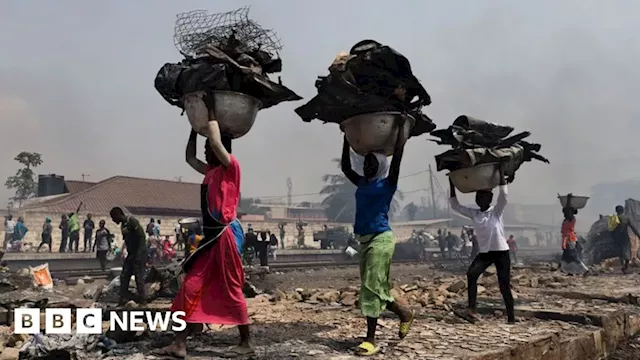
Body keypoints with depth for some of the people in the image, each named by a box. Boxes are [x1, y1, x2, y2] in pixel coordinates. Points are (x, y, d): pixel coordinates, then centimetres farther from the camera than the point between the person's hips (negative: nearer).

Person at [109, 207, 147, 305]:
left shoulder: (132, 221, -13)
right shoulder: (122, 225, 14)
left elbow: (142, 237, -18)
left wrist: (138, 254, -21)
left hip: (139, 253, -9)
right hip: (131, 254, 9)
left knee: (139, 277, -7)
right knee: (124, 276, 7)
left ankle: (142, 300, 0)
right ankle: (123, 299, 13)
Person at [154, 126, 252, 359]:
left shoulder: (231, 167, -5)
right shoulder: (211, 171, 18)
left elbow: (216, 143, -21)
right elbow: (189, 158, 30)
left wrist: (212, 118, -6)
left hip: (227, 234, -9)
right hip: (211, 235, 9)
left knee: (232, 290, -3)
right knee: (192, 287, 5)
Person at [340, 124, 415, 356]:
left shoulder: (387, 184, -1)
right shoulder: (362, 184, 17)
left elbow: (397, 157, -9)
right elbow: (345, 167, 22)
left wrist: (401, 127, -3)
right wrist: (347, 138, 23)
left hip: (381, 239, -8)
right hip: (365, 240, 8)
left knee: (372, 287, -11)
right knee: (373, 288, 12)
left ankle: (371, 340, -7)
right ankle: (405, 314, 33)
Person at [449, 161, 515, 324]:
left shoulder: (496, 211, -5)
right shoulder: (473, 214, 6)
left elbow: (504, 194, -20)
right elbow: (455, 205, 7)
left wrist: (501, 171, -24)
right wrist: (452, 185, 3)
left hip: (501, 252, -3)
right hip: (484, 252, 3)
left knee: (504, 286, -2)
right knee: (471, 274, -21)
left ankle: (511, 318, 8)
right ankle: (471, 310, -23)